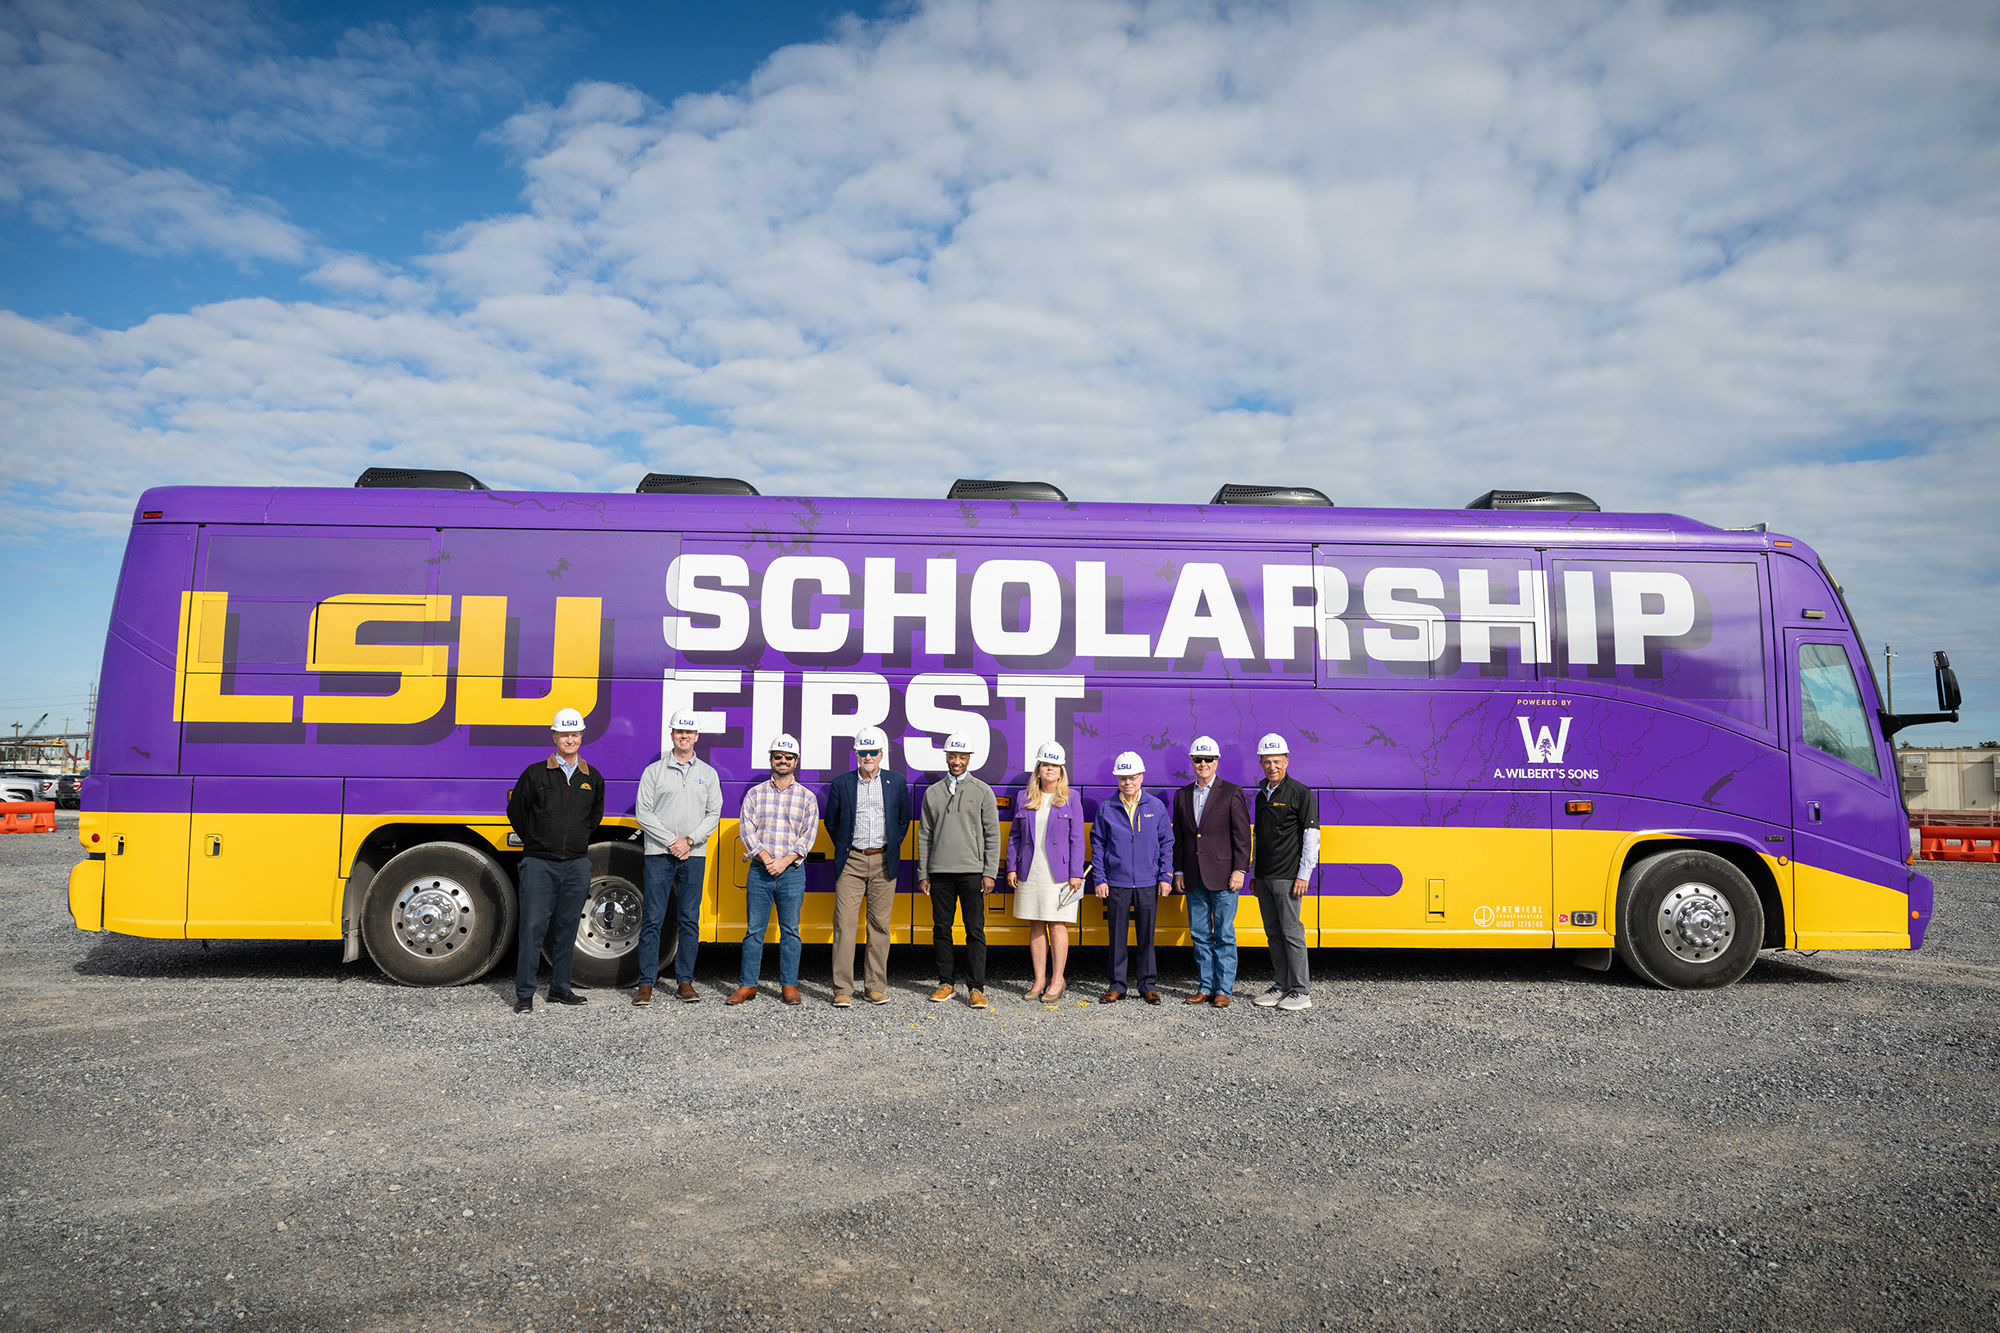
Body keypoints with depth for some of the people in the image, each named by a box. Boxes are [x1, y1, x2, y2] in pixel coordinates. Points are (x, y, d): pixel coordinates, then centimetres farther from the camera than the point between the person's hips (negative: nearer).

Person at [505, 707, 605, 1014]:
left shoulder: (593, 778, 9)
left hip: (577, 864, 3)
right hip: (539, 863, -3)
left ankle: (560, 989, 18)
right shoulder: (535, 774, 0)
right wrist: (534, 842, 12)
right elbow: (515, 811, 9)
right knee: (533, 926, -5)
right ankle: (524, 994, 1)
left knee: (568, 926, 8)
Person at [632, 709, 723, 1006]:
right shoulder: (654, 771, 5)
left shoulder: (708, 774, 11)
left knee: (690, 920, 4)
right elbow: (643, 812, -1)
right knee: (652, 920, -3)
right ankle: (646, 984, 1)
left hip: (694, 854, 2)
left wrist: (689, 841, -8)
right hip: (659, 853, -2)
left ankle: (685, 982, 10)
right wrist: (671, 842, -10)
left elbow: (713, 815, 7)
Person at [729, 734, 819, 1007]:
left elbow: (808, 836, 0)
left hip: (792, 872, 0)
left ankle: (789, 985, 11)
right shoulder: (755, 794, 7)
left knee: (790, 931, 3)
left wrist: (785, 861, -12)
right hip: (759, 872, 0)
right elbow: (746, 828, 0)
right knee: (754, 930, 3)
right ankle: (747, 985, 10)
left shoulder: (807, 797, 6)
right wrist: (765, 858, -12)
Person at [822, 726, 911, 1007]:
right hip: (851, 861, -1)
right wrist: (843, 848, 10)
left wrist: (892, 847, 11)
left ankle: (876, 986, 14)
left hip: (883, 862, 1)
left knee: (880, 925, 5)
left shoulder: (897, 781, 5)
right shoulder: (841, 783, 4)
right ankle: (843, 990, -3)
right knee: (844, 923, -6)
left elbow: (904, 819, 16)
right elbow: (831, 821, 15)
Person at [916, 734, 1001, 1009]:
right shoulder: (932, 793, 11)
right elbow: (924, 835, 12)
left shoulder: (982, 792, 4)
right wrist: (922, 874, 7)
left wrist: (990, 873, -5)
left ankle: (976, 988, 3)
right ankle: (946, 983, 17)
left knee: (975, 930, -2)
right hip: (940, 872, 2)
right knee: (941, 929, 6)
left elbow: (992, 835, 2)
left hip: (972, 871, -2)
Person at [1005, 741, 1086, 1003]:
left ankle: (1057, 981, 7)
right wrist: (1012, 868, 5)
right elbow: (1014, 836, 12)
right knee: (1035, 926, 7)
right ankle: (1039, 980, 15)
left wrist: (1075, 874, -8)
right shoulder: (1025, 801, 9)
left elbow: (1077, 841, -1)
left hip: (1059, 873, -3)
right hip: (1029, 874, 3)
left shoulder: (1071, 802, 2)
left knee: (1057, 925, -1)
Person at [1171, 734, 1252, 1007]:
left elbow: (1242, 835, -4)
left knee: (1224, 935, 0)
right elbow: (1178, 838, 14)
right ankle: (1205, 986, 17)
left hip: (1222, 877, -4)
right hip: (1193, 878, 5)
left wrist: (1240, 870, -10)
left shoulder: (1232, 792, -2)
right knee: (1199, 934, 9)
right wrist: (1178, 871, 8)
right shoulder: (1182, 795, 12)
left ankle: (1223, 989, 7)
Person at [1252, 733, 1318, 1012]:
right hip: (1264, 877, 7)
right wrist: (1254, 874, 17)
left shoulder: (1300, 793, -6)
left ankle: (1301, 992, 1)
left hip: (1287, 877, -7)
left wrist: (1303, 875, -13)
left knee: (1292, 933, -5)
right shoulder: (1261, 795, 14)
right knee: (1273, 934, 10)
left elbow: (1312, 836, -8)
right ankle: (1280, 987, 17)